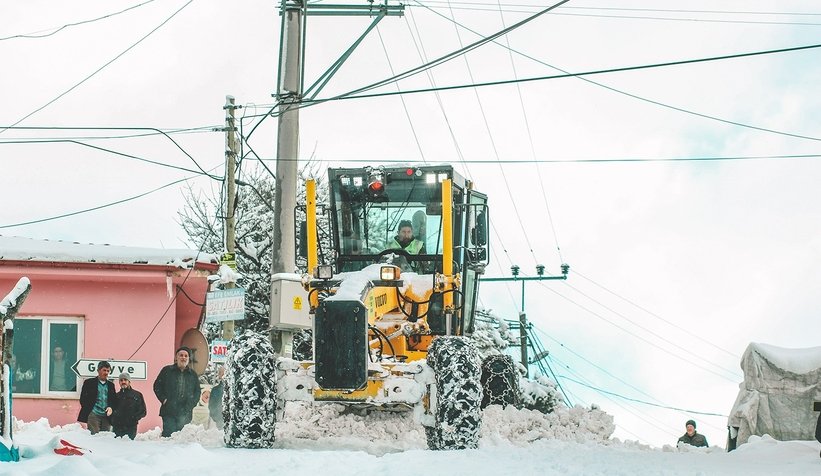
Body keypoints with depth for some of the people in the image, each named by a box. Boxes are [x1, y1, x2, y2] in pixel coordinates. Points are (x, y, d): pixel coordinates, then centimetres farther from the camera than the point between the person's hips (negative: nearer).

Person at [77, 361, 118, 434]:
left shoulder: (111, 385, 19)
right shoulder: (89, 382, 8)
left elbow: (115, 401, 19)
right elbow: (83, 400, 5)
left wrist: (111, 408, -1)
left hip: (106, 417, 4)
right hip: (94, 415, -4)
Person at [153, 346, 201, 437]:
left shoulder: (193, 374, 15)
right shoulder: (167, 371, 7)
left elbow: (197, 392, 18)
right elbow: (157, 386, 9)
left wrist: (191, 404, 2)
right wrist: (163, 399, -5)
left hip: (185, 413, 2)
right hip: (169, 412, -2)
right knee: (168, 434, -11)